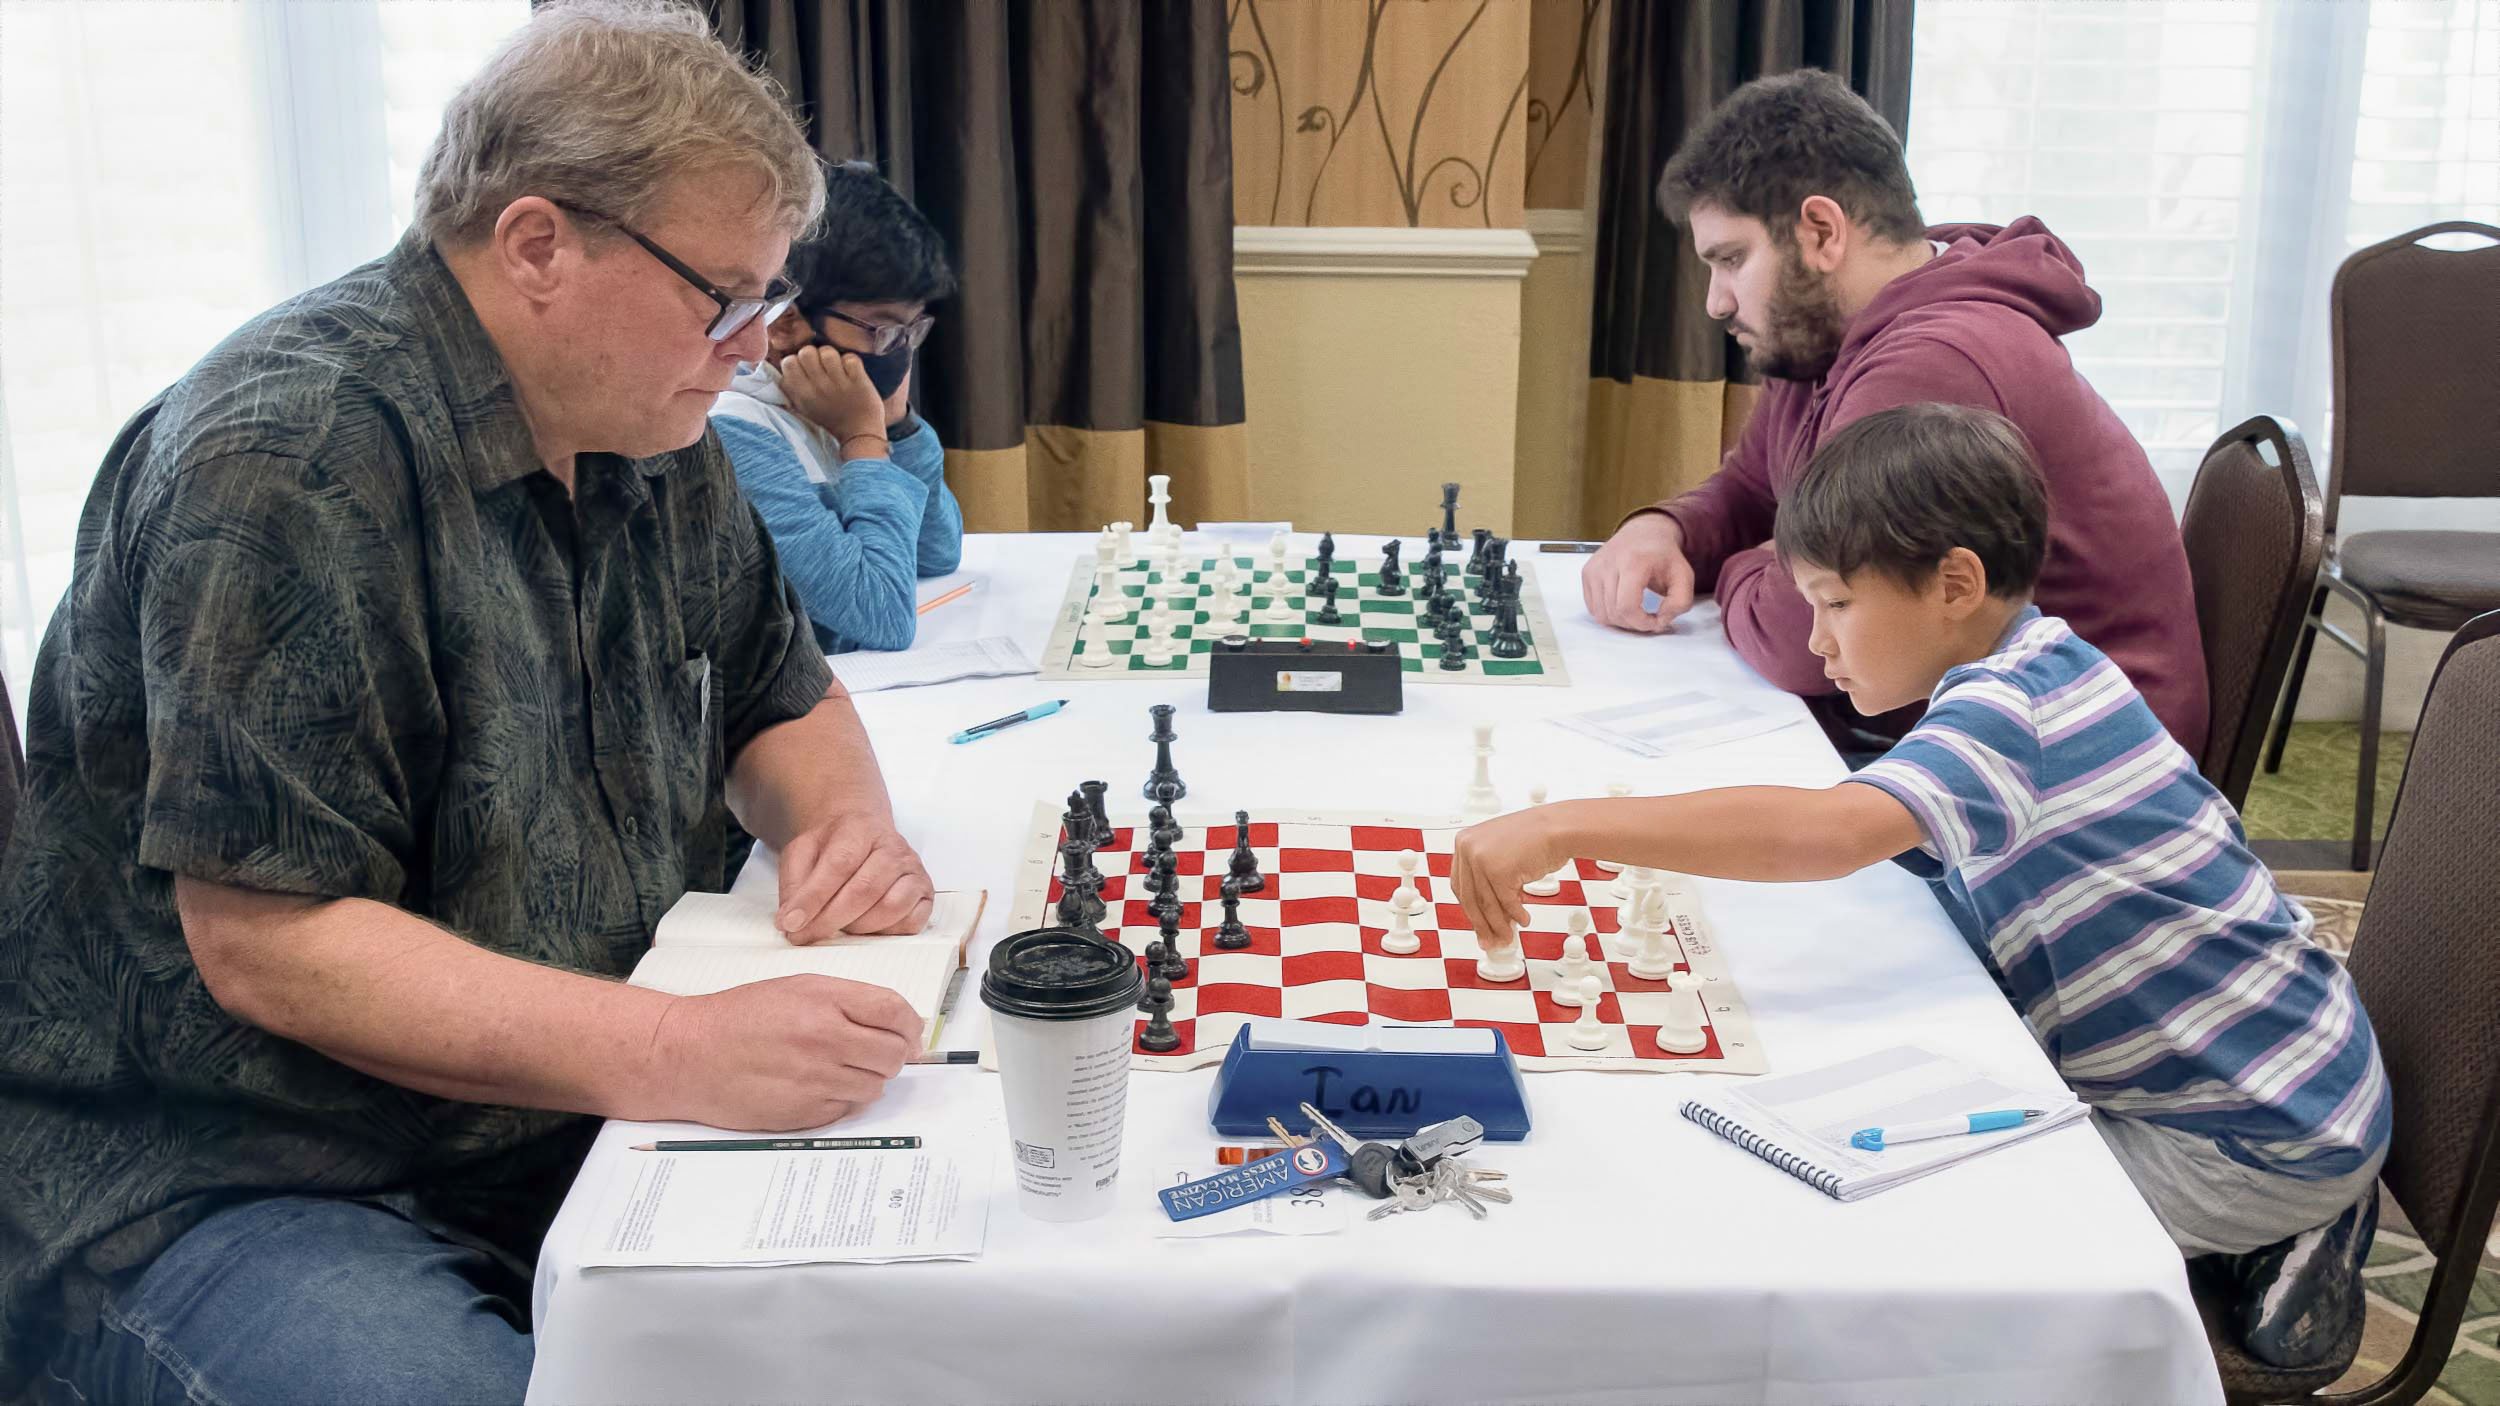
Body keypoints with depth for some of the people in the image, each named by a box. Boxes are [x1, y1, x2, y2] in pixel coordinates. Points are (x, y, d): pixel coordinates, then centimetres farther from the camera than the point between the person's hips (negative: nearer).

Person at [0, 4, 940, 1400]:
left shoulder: (654, 446, 6)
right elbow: (267, 947, -24)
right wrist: (684, 1054, -32)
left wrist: (844, 817, -5)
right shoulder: (291, 460, -20)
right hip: (220, 1181, -6)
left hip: (572, 1116, 7)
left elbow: (783, 696, 20)